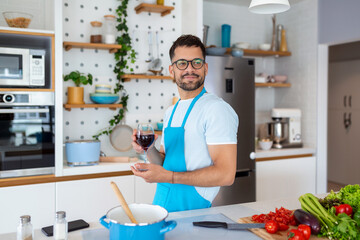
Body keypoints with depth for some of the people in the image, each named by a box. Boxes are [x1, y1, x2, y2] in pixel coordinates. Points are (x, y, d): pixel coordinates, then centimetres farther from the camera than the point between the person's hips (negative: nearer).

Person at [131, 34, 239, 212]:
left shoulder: (217, 109, -14)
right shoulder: (171, 112, 12)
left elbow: (225, 174, -20)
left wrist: (167, 176, -21)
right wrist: (149, 149, -4)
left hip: (191, 210, -6)